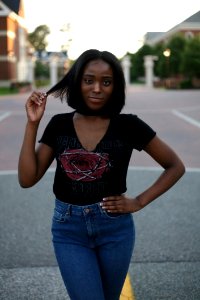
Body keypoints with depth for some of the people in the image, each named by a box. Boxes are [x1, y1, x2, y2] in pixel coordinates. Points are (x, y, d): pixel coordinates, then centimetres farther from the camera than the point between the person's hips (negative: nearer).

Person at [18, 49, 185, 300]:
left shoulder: (129, 125, -7)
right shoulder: (59, 125, -2)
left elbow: (175, 166, 2)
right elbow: (27, 179, -6)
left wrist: (139, 202, -6)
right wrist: (32, 123, -11)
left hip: (115, 228, 0)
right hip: (69, 229, 0)